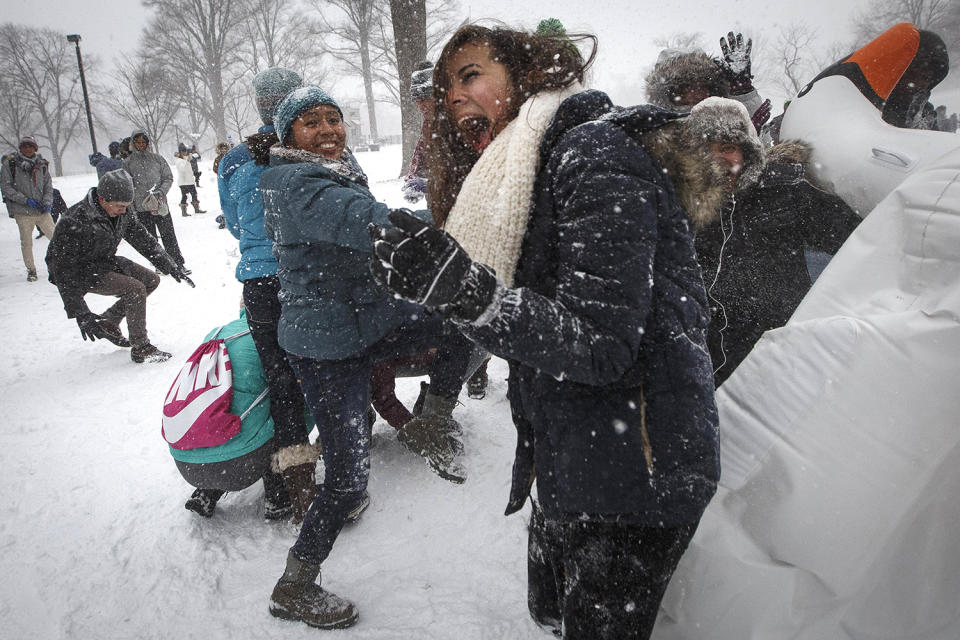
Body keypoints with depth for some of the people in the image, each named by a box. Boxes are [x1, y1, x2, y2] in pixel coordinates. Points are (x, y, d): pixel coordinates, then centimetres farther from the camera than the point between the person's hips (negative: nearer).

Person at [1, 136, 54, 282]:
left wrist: (47, 202, -5)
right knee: (26, 242, 2)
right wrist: (25, 200, -13)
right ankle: (31, 270, 16)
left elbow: (48, 186, 12)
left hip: (42, 211, 2)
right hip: (23, 212, -2)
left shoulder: (42, 164, 7)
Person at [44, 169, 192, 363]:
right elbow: (64, 271, -29)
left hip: (107, 262, 8)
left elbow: (145, 241, 3)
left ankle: (108, 322, 14)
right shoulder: (74, 223, -31)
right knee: (135, 289, -23)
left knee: (151, 280, 3)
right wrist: (80, 313, -32)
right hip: (82, 272, -8)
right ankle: (140, 349, -12)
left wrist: (171, 267, 0)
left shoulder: (123, 213, -10)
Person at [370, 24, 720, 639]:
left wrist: (462, 288, -34)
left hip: (632, 476, -9)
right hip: (568, 462, 9)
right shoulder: (518, 171, 13)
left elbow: (600, 346, -26)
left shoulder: (595, 152, -17)